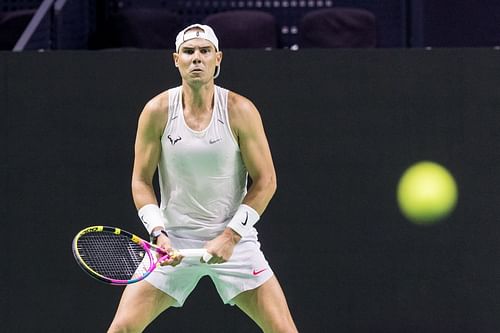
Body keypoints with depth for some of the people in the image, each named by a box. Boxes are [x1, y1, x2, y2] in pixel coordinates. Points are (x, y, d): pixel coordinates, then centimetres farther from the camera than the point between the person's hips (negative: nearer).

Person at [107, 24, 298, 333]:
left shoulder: (241, 111, -9)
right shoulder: (157, 112, -6)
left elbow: (265, 180, -5)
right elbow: (141, 180, 2)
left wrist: (230, 236, -12)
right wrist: (158, 233, -12)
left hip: (234, 240, -1)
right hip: (173, 242, 1)